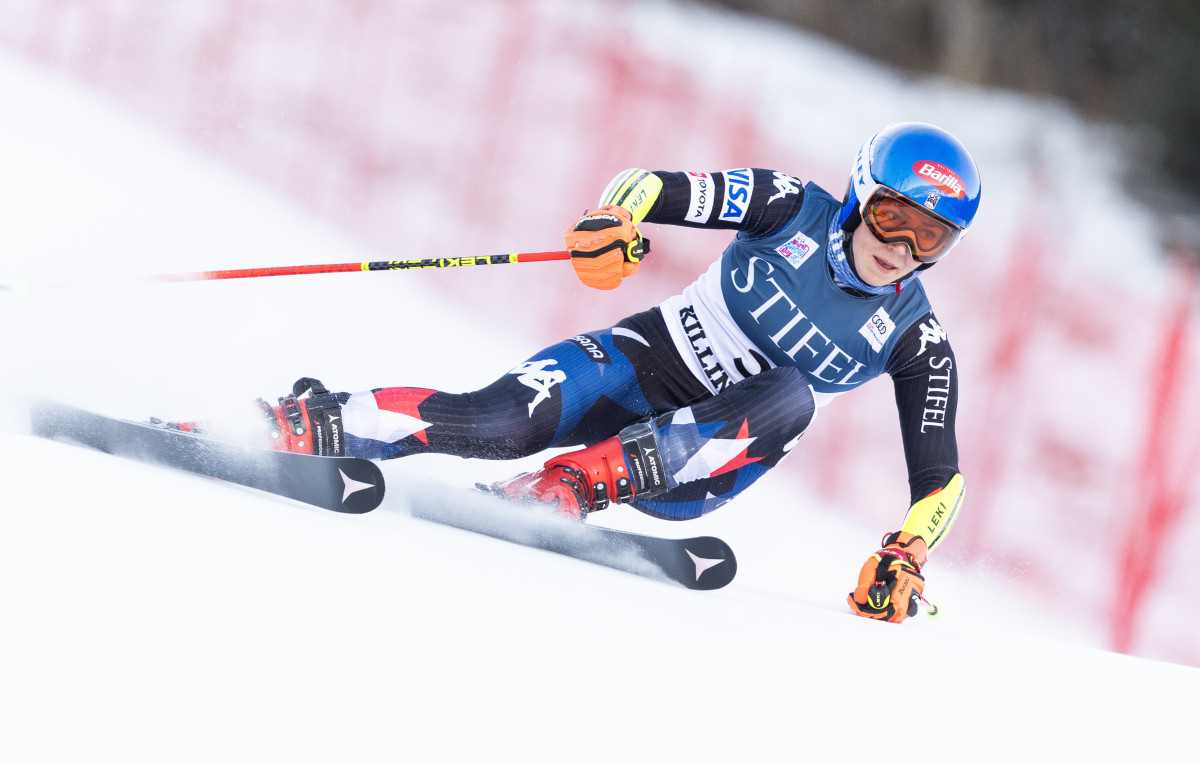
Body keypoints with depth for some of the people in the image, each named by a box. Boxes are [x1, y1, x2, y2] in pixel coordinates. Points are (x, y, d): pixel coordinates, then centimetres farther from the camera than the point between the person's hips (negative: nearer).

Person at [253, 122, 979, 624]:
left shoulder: (918, 345, -5)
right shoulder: (797, 209, -8)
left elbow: (941, 476, -1)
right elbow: (651, 187, -11)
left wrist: (906, 557, -17)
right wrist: (614, 221, -33)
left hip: (701, 461, 0)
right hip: (643, 361, 0)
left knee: (791, 396, -32)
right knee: (502, 423, -28)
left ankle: (573, 487, -34)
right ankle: (311, 424, -15)